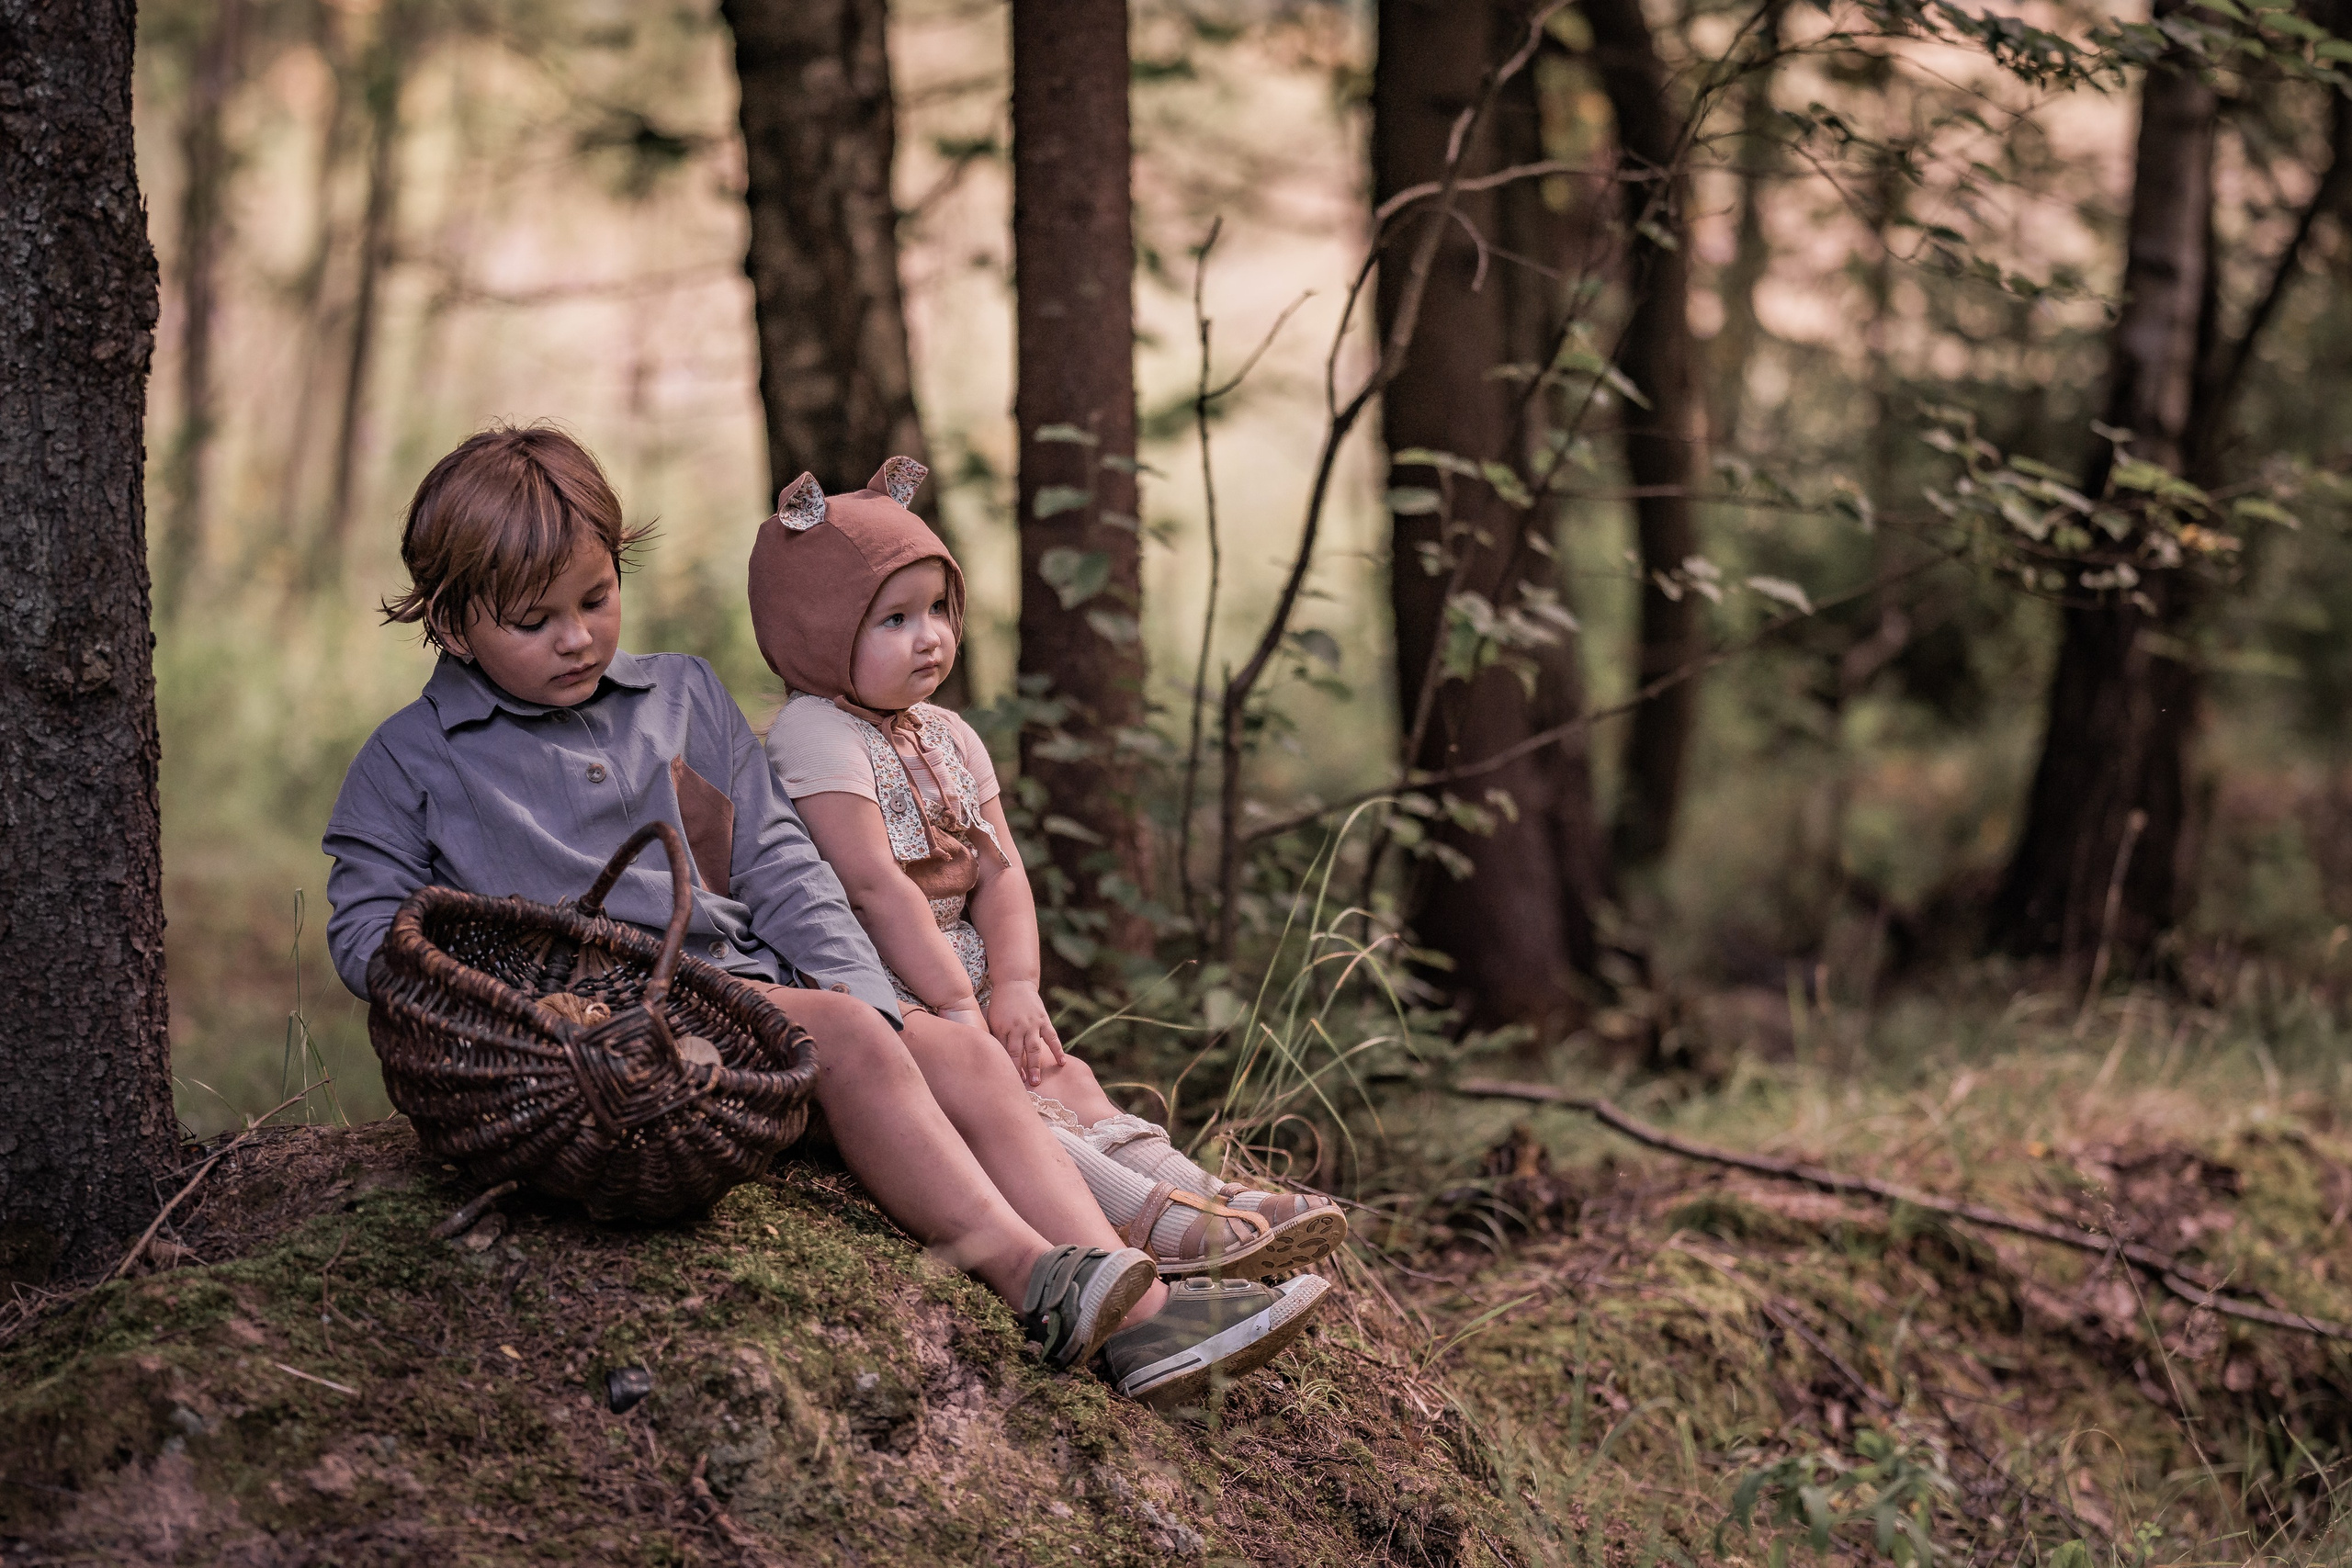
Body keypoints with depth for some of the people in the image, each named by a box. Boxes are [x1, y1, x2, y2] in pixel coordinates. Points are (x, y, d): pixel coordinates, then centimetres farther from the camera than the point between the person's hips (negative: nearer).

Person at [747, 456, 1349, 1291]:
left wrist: (1015, 986, -9)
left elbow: (999, 873, 8)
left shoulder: (947, 737, 15)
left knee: (1060, 1074, -9)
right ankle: (1149, 1218, -40)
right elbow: (875, 885, -19)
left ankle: (1197, 1190, -22)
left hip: (959, 984, 9)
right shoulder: (818, 736, -13)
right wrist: (959, 1005, -20)